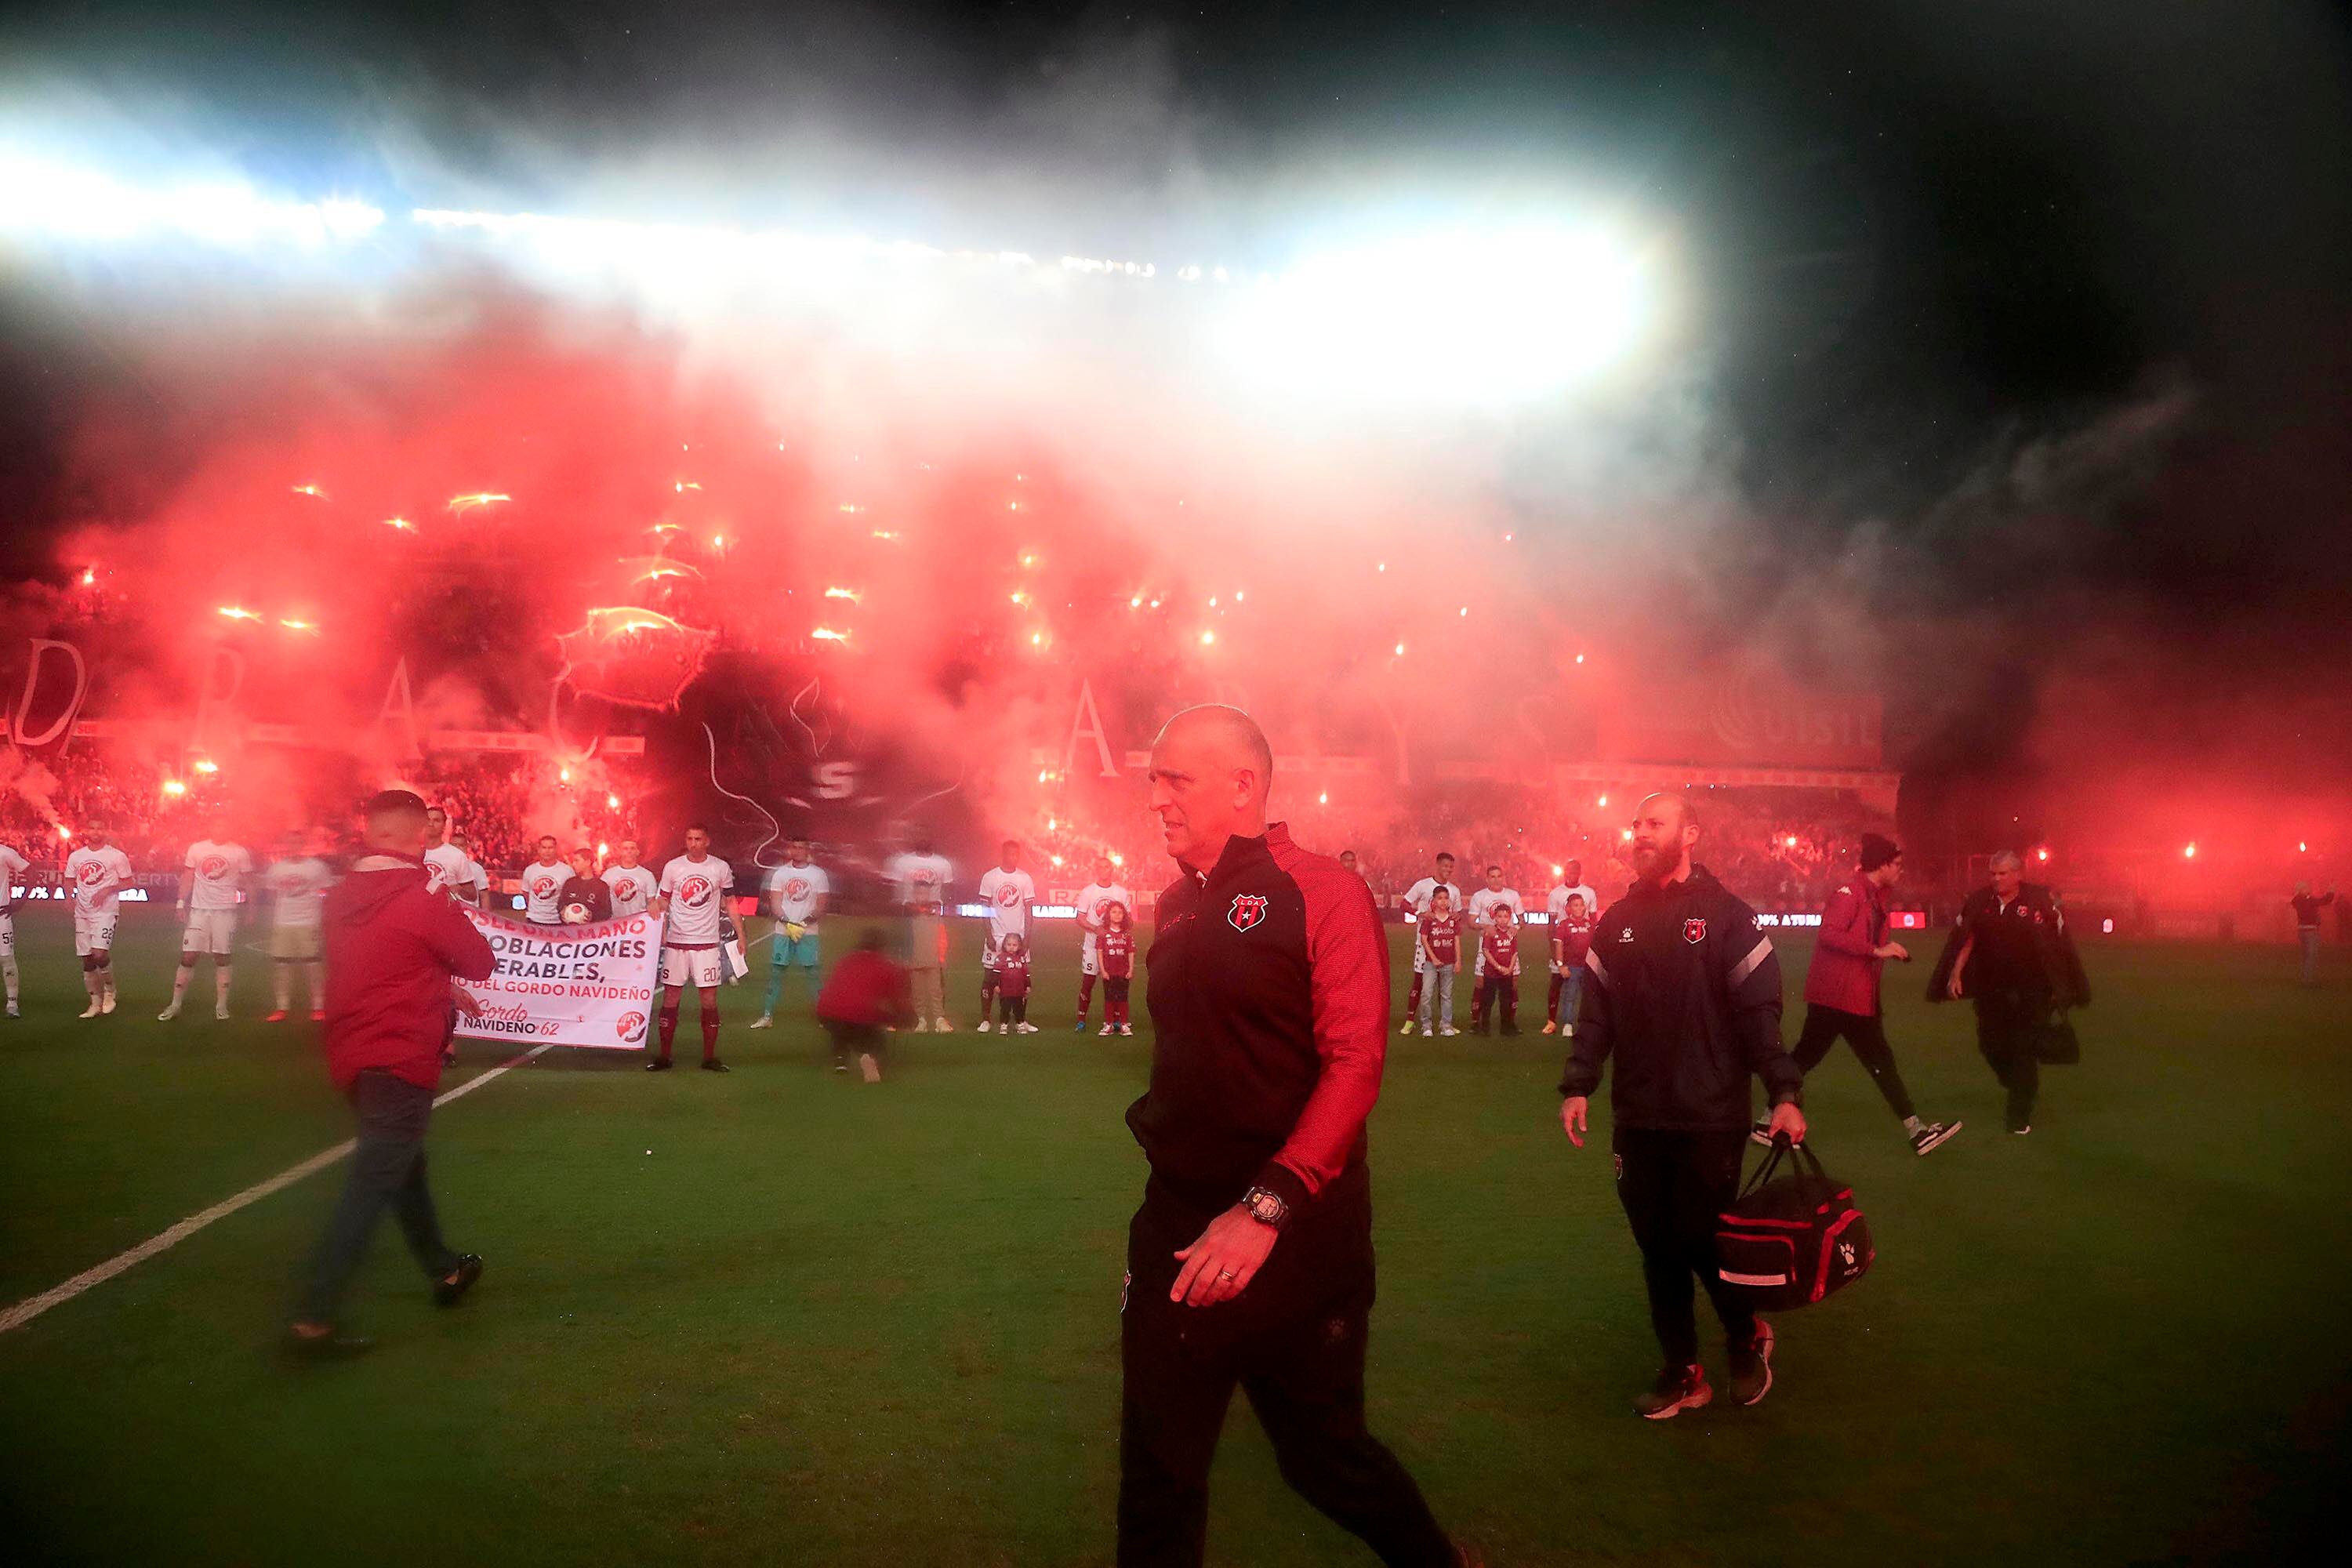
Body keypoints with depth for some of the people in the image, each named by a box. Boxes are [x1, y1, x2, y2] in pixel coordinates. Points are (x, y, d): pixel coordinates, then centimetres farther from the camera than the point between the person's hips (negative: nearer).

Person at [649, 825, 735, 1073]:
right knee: (670, 999, 3)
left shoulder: (721, 868, 1)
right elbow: (661, 904, 9)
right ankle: (664, 1056, 10)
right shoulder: (672, 867, 2)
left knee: (710, 999, -1)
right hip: (676, 942, 1)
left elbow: (729, 903, 10)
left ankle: (710, 1057, 7)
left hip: (707, 942, 0)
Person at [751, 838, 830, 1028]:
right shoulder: (780, 873, 6)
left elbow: (821, 907, 0)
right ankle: (767, 1016, 8)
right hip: (782, 931, 1)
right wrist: (788, 924, -12)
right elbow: (775, 905, 2)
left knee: (812, 973, -3)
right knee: (775, 973, 2)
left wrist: (805, 923, -14)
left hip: (808, 932, -1)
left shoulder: (818, 874, 2)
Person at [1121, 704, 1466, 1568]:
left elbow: (1354, 1066, -19)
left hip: (1295, 1232, -6)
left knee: (1321, 1447, 10)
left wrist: (1266, 1209, -25)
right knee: (1158, 1465, 12)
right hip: (1178, 1226, 6)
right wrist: (1167, 1154, 6)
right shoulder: (1177, 906, 9)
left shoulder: (1322, 895, -11)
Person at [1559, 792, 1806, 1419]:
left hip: (1710, 1119, -4)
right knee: (1657, 1248, 9)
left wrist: (1785, 1093, -15)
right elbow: (1596, 1011, 7)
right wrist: (1577, 1085, 0)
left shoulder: (1726, 915, -6)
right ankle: (1683, 1372, 25)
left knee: (1702, 1240, 2)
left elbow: (1759, 1011, -9)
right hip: (1637, 1118, 4)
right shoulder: (1618, 921, 8)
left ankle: (1748, 1338, 31)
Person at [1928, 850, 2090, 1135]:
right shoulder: (1979, 901, -2)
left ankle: (2020, 1115, 9)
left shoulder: (2040, 900, -9)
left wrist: (2061, 988, -2)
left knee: (2024, 1050, -1)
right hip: (1991, 989, 3)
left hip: (2030, 991, -3)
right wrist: (1955, 975, -5)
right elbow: (1965, 940, 3)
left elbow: (2059, 944, -3)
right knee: (1991, 1046, 8)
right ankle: (2024, 1088, 36)